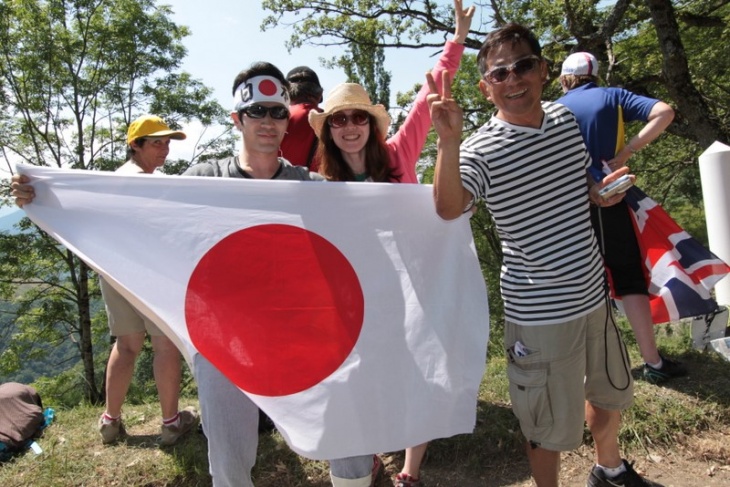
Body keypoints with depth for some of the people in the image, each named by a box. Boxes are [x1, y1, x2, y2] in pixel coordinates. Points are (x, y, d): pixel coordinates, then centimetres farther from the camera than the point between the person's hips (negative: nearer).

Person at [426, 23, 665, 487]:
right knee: (551, 426, 8)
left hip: (593, 292, 7)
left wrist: (600, 192, -3)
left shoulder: (565, 117, 2)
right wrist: (449, 140, -49)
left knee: (612, 392, 29)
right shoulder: (481, 150, -17)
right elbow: (448, 208, -36)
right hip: (539, 310, -7)